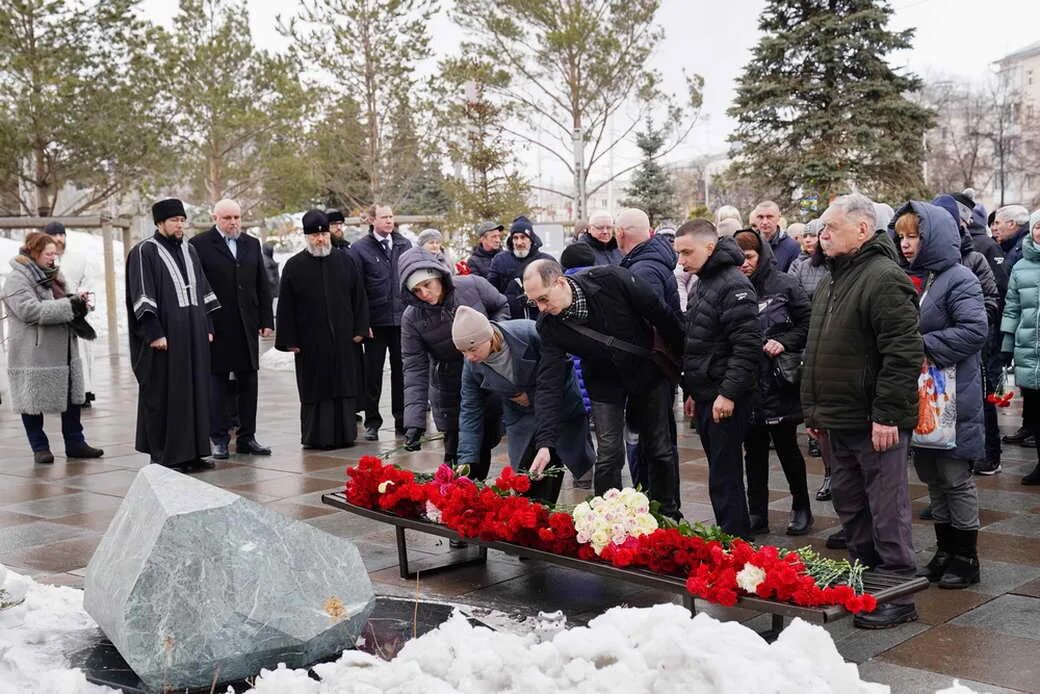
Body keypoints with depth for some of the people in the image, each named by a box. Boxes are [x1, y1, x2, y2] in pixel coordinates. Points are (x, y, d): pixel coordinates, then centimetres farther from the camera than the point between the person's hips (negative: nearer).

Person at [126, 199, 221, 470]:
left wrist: (207, 326, 11)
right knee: (163, 394, -1)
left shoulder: (189, 251, 14)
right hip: (164, 336, -7)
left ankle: (192, 451, 15)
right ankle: (163, 455, 6)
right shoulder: (144, 252, -6)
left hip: (194, 336, 7)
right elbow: (142, 296, -12)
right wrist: (154, 333, -19)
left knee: (195, 391, 8)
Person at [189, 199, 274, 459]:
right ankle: (219, 438, 10)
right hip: (216, 327, -4)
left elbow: (263, 286, 13)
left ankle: (246, 437, 15)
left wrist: (267, 321, 6)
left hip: (247, 327, 5)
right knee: (217, 382, 2)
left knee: (248, 381, 7)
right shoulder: (200, 245, -3)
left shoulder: (252, 244, 13)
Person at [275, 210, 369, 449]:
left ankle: (344, 434, 13)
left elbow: (359, 297, 8)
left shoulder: (345, 260, 5)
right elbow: (285, 306, 0)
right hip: (310, 342, -2)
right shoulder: (294, 266, -1)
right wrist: (290, 340, -4)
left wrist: (359, 329, 2)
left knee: (345, 387, 5)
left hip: (342, 339, 2)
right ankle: (316, 436, 10)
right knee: (315, 389, 3)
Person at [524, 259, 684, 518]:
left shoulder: (612, 280, -28)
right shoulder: (549, 325, -20)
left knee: (661, 450, 7)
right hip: (605, 382, 1)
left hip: (650, 372, -1)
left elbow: (661, 315, -15)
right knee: (609, 454, -10)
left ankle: (668, 516, 25)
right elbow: (549, 385, -22)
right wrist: (545, 443, -30)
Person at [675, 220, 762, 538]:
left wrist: (729, 393, -22)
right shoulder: (701, 284, 16)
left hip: (726, 400, -9)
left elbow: (747, 345, -21)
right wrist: (692, 390, 21)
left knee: (724, 477, -6)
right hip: (705, 395, 9)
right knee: (720, 473, 15)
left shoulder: (733, 285, -14)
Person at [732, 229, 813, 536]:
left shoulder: (784, 285, -4)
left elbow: (807, 323, -3)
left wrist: (784, 342, -15)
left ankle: (801, 508, 24)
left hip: (779, 382, -3)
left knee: (786, 446, 6)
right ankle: (757, 515, 18)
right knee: (754, 450, 10)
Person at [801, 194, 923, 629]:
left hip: (875, 424, -10)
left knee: (887, 511, 0)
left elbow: (903, 353, -22)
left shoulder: (884, 279, -15)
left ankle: (898, 596, 10)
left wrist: (887, 414, -22)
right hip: (838, 421, 10)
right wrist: (815, 410, 20)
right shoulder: (833, 281, 16)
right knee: (848, 504, 17)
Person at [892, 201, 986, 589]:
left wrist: (926, 348, -21)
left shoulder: (959, 279, -11)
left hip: (952, 398, -7)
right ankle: (944, 553, 26)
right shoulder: (908, 280, 10)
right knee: (931, 475, 14)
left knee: (955, 477, 2)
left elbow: (974, 330, -22)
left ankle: (966, 558, 15)